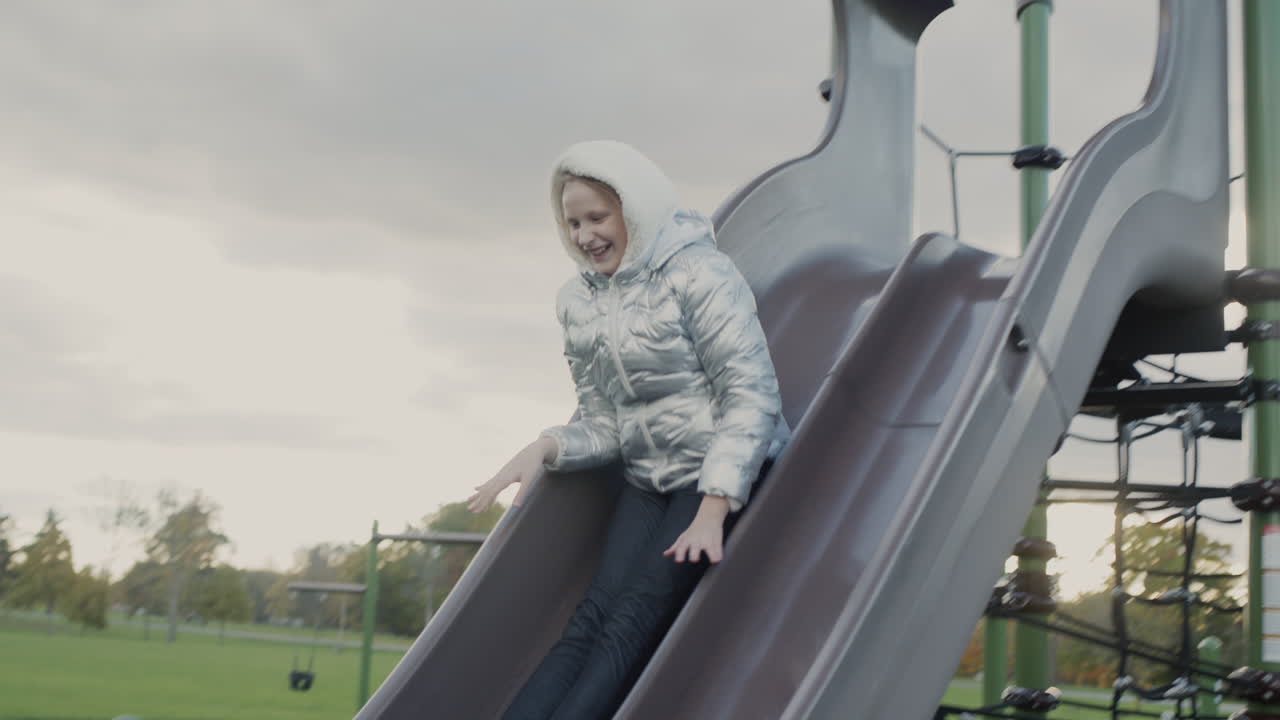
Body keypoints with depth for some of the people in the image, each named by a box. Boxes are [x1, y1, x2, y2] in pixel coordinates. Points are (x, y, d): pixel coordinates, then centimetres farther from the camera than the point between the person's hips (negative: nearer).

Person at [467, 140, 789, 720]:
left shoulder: (697, 274, -10)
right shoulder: (579, 302, 9)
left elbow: (752, 395, -15)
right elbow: (604, 425, 10)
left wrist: (712, 511, -23)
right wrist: (548, 448, -13)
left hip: (725, 476, -5)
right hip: (647, 482, 5)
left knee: (635, 617, -21)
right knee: (594, 615, -15)